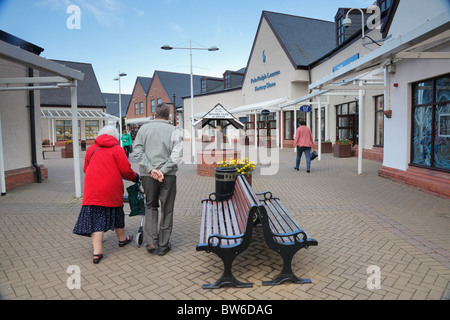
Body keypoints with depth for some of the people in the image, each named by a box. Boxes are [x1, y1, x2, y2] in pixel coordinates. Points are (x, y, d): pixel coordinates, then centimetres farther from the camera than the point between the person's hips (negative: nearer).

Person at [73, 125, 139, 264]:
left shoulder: (90, 149, 10)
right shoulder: (117, 149, -2)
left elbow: (85, 169, 18)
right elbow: (125, 170, -7)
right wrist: (135, 177, 12)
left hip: (93, 191, 3)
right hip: (111, 191, -2)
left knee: (96, 218, 3)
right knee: (116, 214, 17)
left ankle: (97, 252, -2)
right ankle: (122, 239, 38)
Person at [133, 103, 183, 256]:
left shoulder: (144, 128, 6)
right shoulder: (173, 130, -2)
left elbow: (137, 152, -3)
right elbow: (177, 154, -13)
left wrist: (151, 169, -9)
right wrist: (163, 171, -12)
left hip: (147, 175, 2)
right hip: (168, 175, -2)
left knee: (150, 206, 19)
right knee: (166, 210, 9)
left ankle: (151, 241, 10)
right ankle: (163, 245, 17)